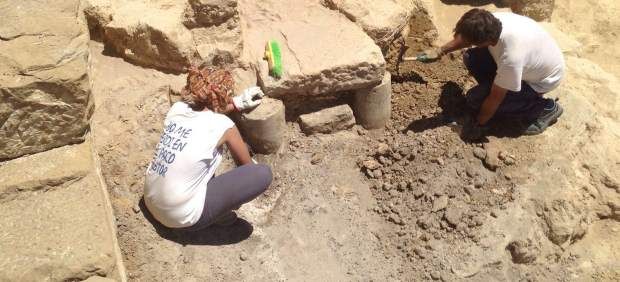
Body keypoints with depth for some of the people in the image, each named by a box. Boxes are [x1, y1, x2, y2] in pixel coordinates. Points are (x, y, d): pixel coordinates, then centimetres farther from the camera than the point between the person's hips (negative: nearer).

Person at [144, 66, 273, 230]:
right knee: (263, 174, -10)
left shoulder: (178, 107, -1)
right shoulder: (222, 125, -15)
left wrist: (238, 103, 25)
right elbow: (247, 166, 3)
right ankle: (218, 214, 5)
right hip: (183, 217, -7)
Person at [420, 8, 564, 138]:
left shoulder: (511, 57, -42)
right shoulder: (492, 21, -24)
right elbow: (466, 35, 0)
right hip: (531, 59, 7)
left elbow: (495, 98, -28)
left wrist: (479, 124, -14)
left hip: (540, 80, -7)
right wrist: (440, 51, -6)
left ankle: (544, 108, -1)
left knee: (476, 99, -15)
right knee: (471, 58, -8)